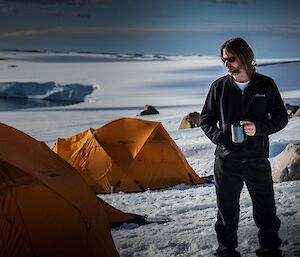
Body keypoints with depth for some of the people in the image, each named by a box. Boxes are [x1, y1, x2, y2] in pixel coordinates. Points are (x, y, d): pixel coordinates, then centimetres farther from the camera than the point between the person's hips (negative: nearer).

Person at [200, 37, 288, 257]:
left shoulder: (266, 85, -3)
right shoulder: (220, 86, -1)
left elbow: (281, 118, 2)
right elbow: (206, 119, 9)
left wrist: (259, 128, -15)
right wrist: (219, 137, -8)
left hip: (257, 160, 0)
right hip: (226, 161, 0)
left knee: (266, 210, 9)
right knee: (227, 212, 9)